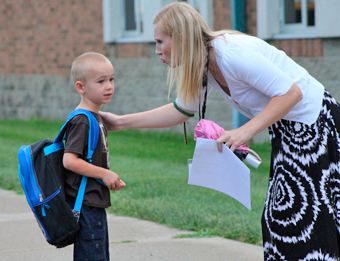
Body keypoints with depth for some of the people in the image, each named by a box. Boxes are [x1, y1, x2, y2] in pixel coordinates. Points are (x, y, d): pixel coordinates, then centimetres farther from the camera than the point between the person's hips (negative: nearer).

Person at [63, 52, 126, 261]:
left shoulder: (96, 118, 15)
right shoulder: (81, 121, -16)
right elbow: (70, 160, -24)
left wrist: (111, 180, 7)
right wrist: (105, 174, -17)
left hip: (95, 203, 10)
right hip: (85, 204, -10)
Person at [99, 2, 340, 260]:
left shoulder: (233, 53, -27)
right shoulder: (201, 67, 2)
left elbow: (292, 93, -27)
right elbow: (182, 109, 17)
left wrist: (246, 131, -32)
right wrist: (122, 122, 15)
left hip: (313, 120, -9)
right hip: (286, 130, 9)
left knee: (303, 215, -9)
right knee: (280, 214, 11)